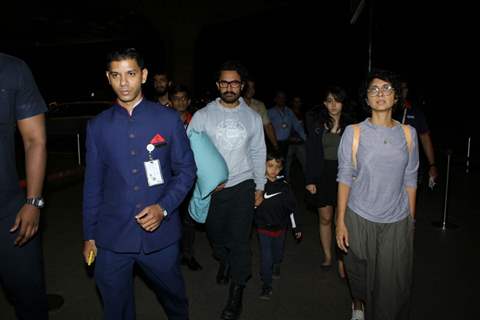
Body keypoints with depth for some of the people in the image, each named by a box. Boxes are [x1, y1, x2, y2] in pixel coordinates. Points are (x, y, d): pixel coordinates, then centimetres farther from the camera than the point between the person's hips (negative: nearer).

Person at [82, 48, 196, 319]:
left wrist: (163, 207, -14)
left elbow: (186, 170, 0)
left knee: (173, 296, 20)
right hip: (112, 237, 1)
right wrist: (89, 235, 8)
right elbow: (93, 183, 5)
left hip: (160, 234, -1)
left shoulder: (168, 119, -4)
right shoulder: (98, 126, 1)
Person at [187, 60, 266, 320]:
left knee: (239, 240, -2)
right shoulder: (202, 115, -5)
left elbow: (259, 153, 8)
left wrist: (260, 186, 9)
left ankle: (236, 291, 15)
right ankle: (224, 261, 51)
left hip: (242, 186, 0)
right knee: (215, 234, 18)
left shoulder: (252, 117, 2)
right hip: (210, 188, 1)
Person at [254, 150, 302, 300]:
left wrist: (295, 227, 6)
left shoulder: (284, 185, -4)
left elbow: (292, 208, 3)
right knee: (266, 257, -2)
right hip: (264, 227, -3)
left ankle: (276, 268, 51)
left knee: (278, 253, 21)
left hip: (280, 227, 3)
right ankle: (266, 285, 11)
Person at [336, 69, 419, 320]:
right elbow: (344, 178, -5)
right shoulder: (354, 132, -6)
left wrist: (411, 219, 8)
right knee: (358, 273, 17)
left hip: (397, 221, 1)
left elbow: (410, 179, 6)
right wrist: (340, 221, -6)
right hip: (359, 219, -1)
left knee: (393, 285, 3)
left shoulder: (408, 133, 1)